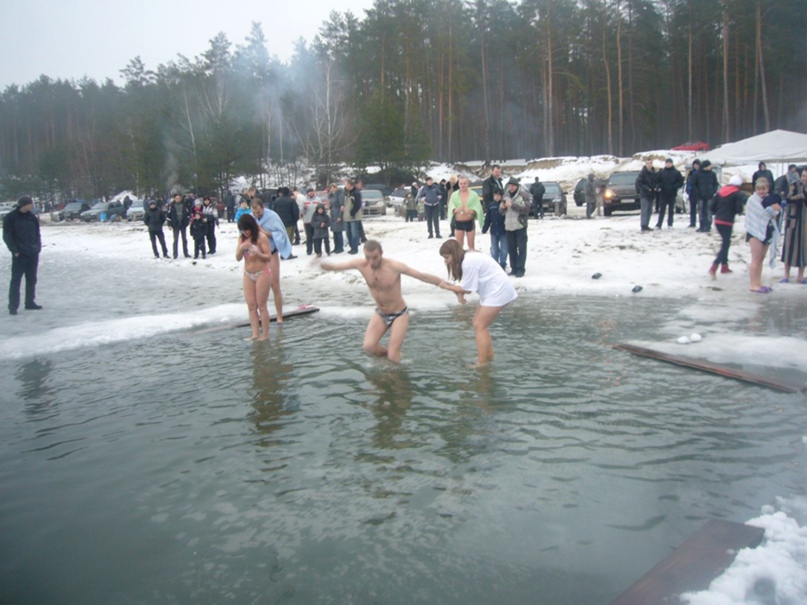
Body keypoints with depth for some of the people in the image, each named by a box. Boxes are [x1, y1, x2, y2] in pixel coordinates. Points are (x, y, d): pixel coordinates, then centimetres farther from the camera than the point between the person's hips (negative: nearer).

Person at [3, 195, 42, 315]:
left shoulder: (32, 217, 9)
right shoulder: (10, 217, -6)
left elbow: (37, 233, 15)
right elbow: (7, 236, -6)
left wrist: (38, 247, 5)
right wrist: (15, 250, -13)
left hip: (33, 254, 5)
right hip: (19, 255, -5)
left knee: (31, 279, 11)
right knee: (16, 280, -5)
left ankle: (30, 302, 21)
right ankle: (13, 306, -3)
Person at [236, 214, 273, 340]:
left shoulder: (261, 237, -12)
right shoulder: (242, 238, 5)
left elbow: (268, 256, -13)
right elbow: (238, 258, 3)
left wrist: (258, 254, -32)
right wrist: (241, 248, -17)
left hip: (262, 274, -6)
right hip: (248, 275, 6)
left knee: (261, 306, -2)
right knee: (251, 306, 4)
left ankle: (265, 335, 5)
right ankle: (255, 335, 7)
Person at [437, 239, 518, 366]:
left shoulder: (469, 262, -23)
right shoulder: (467, 258, 8)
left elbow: (468, 289, -16)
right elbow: (466, 285, 9)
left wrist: (447, 286, -9)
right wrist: (459, 293, -12)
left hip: (498, 292, -10)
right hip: (493, 292, 10)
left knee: (479, 326, -8)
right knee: (479, 324, 15)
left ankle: (482, 363, -6)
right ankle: (489, 355, 23)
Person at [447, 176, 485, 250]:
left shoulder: (473, 194, 0)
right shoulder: (454, 195, 3)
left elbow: (477, 208, -8)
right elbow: (451, 208, -4)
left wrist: (470, 211, -28)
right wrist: (456, 210, -25)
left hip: (470, 222, -1)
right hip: (458, 223, 1)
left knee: (471, 245, 7)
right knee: (459, 245, 8)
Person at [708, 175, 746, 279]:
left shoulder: (721, 191, 10)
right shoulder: (738, 194, -6)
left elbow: (712, 206, 7)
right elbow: (739, 209, -13)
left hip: (717, 221, 6)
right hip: (727, 222, -6)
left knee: (726, 242, 22)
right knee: (725, 244, -4)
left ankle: (724, 266, 26)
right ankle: (714, 267, -21)